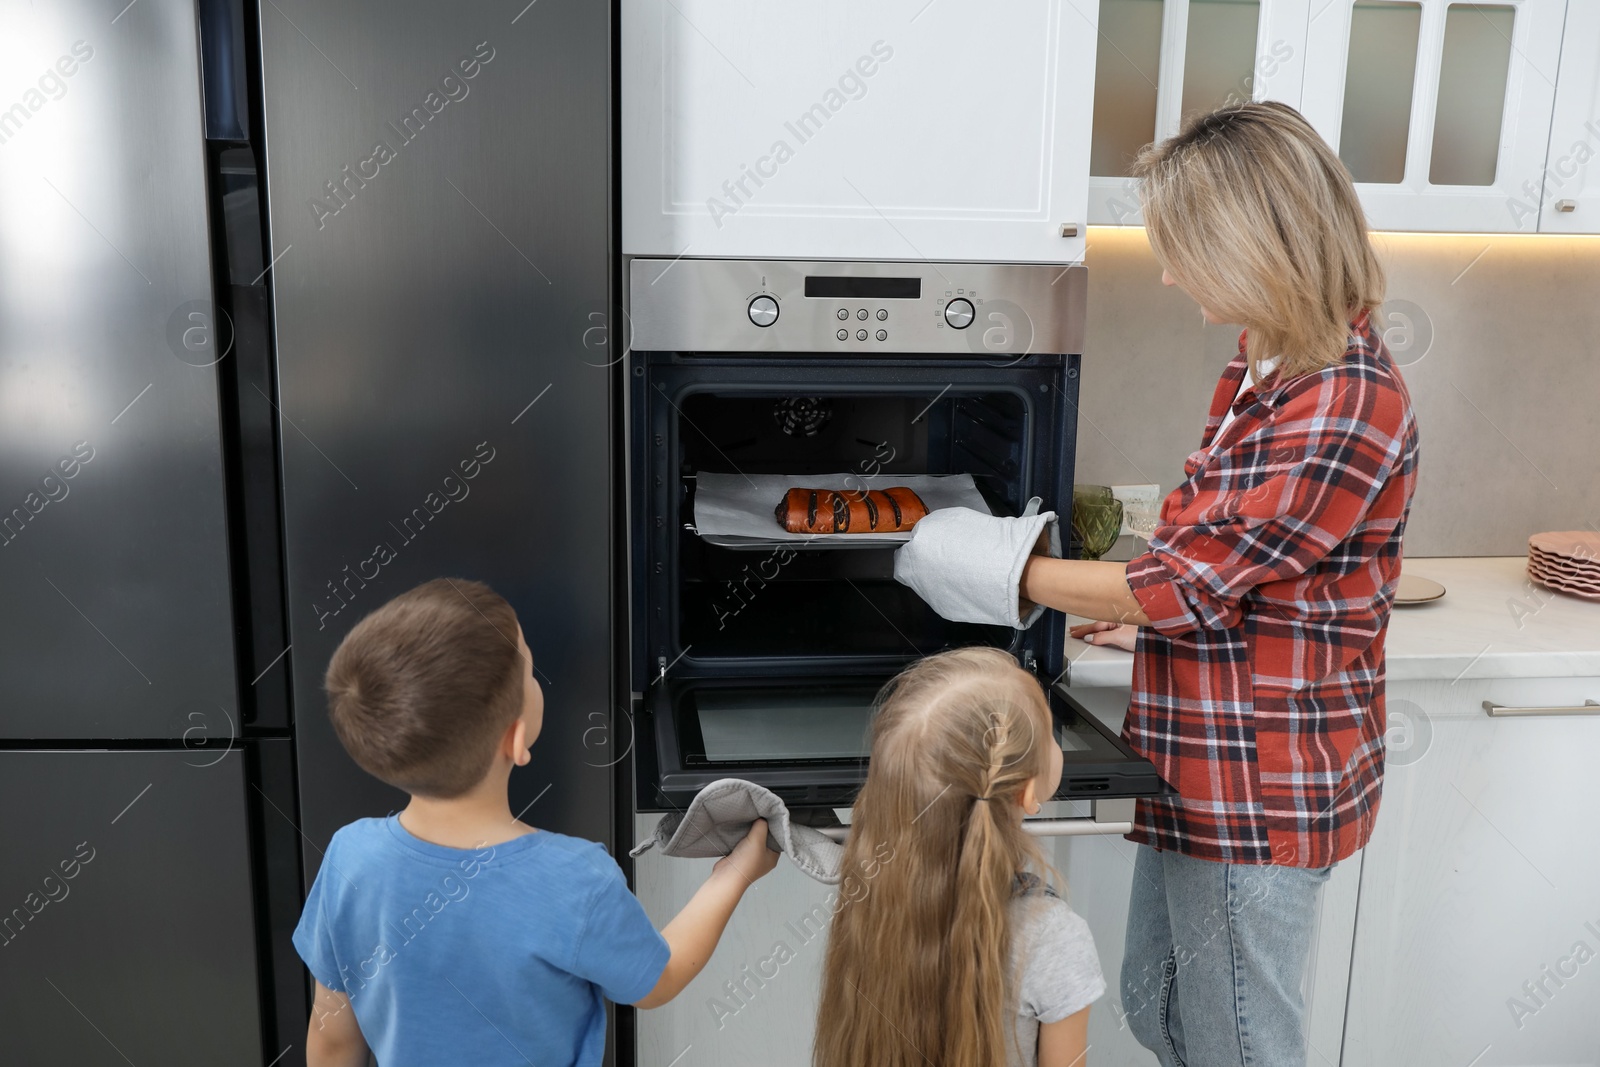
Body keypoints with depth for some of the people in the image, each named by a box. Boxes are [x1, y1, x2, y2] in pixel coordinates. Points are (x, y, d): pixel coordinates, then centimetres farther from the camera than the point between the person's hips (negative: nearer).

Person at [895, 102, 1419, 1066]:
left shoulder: (1347, 405, -24)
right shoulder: (1266, 368, 7)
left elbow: (1190, 583, -22)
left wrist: (1005, 571, -12)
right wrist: (1151, 620, 8)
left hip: (1261, 790, -9)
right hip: (1203, 769, 9)